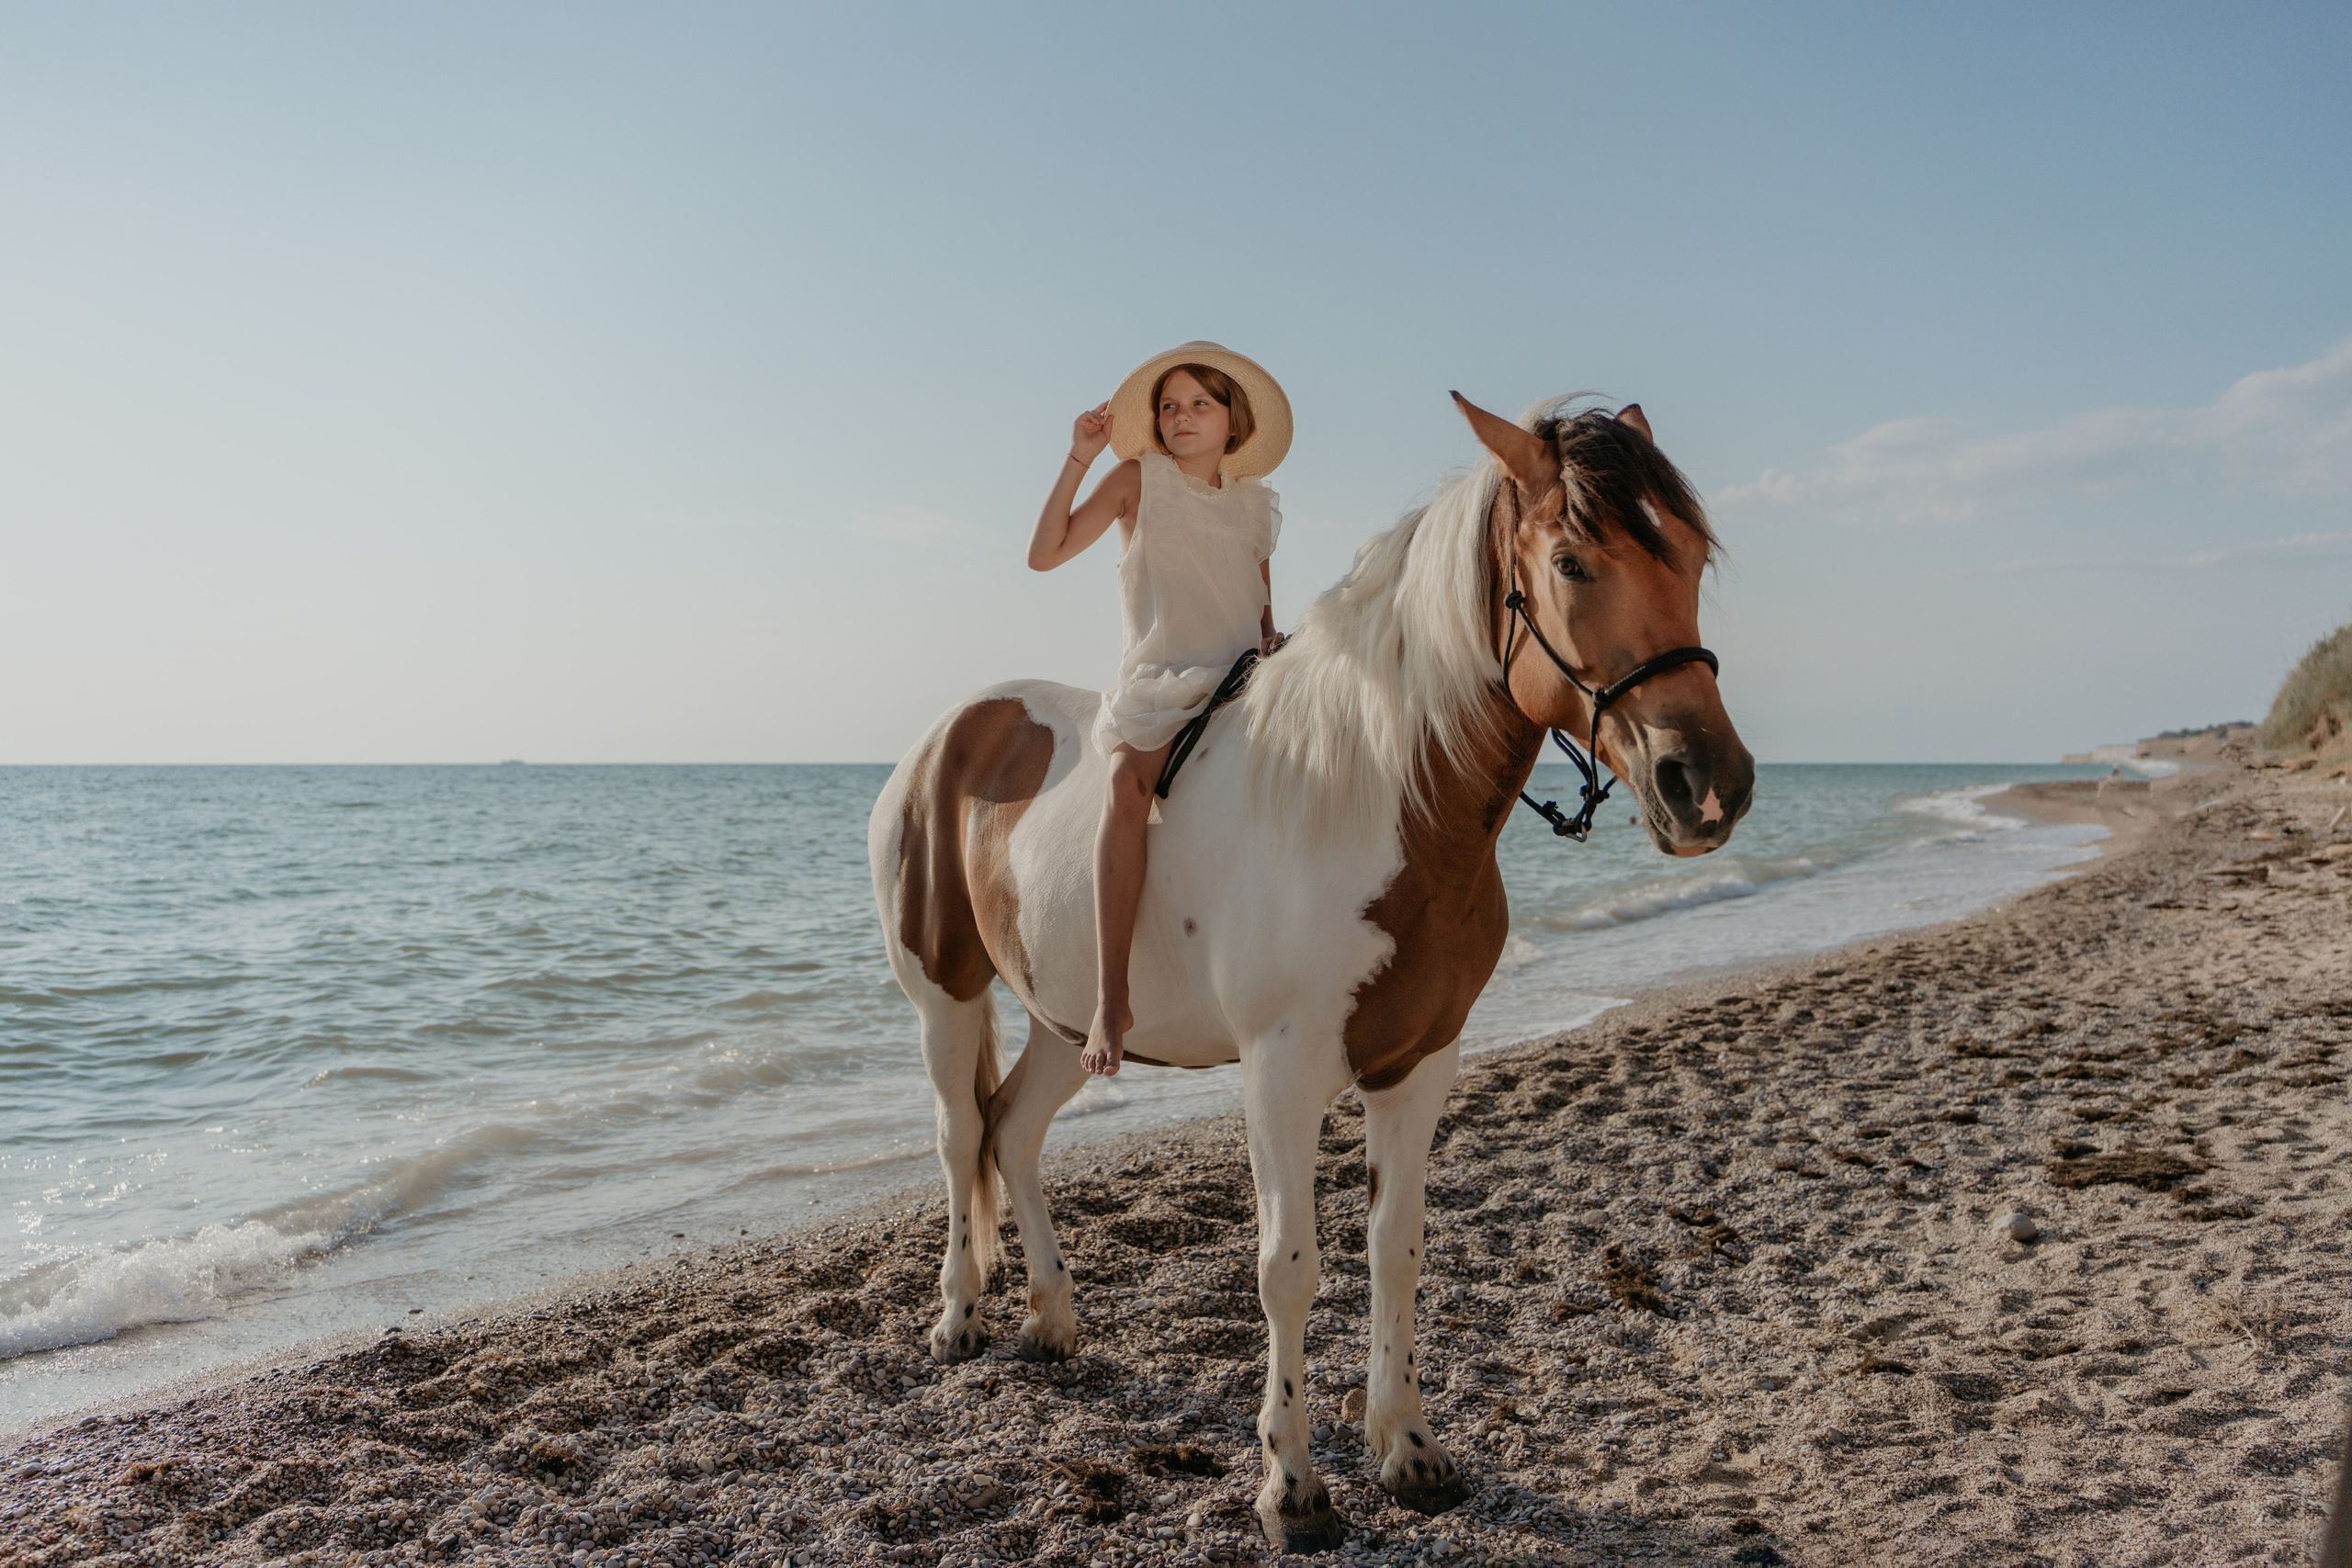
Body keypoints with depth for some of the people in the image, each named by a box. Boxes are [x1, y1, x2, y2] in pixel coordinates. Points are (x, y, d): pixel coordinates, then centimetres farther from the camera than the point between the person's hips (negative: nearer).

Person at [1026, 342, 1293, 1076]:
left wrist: (1272, 639, 3)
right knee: (1128, 782, -34)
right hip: (1158, 684, -4)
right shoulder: (1140, 479, 8)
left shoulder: (1253, 500, 17)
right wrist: (1078, 459, -6)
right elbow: (1044, 554, -1)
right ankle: (1110, 999, -35)